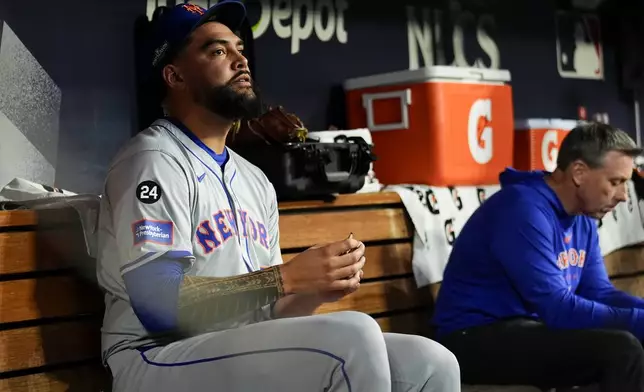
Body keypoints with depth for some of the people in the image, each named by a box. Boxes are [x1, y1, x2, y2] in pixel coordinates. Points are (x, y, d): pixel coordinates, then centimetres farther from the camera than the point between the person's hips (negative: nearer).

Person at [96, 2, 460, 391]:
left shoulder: (255, 180, 18)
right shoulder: (153, 161, -7)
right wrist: (288, 276, -21)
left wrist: (319, 289, -4)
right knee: (354, 339, -27)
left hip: (248, 355, 8)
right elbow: (158, 302, -20)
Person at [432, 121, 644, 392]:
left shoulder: (582, 218, 7)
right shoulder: (525, 210, -22)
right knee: (621, 348, -26)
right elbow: (558, 309, -27)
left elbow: (599, 293, 9)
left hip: (531, 327, 9)